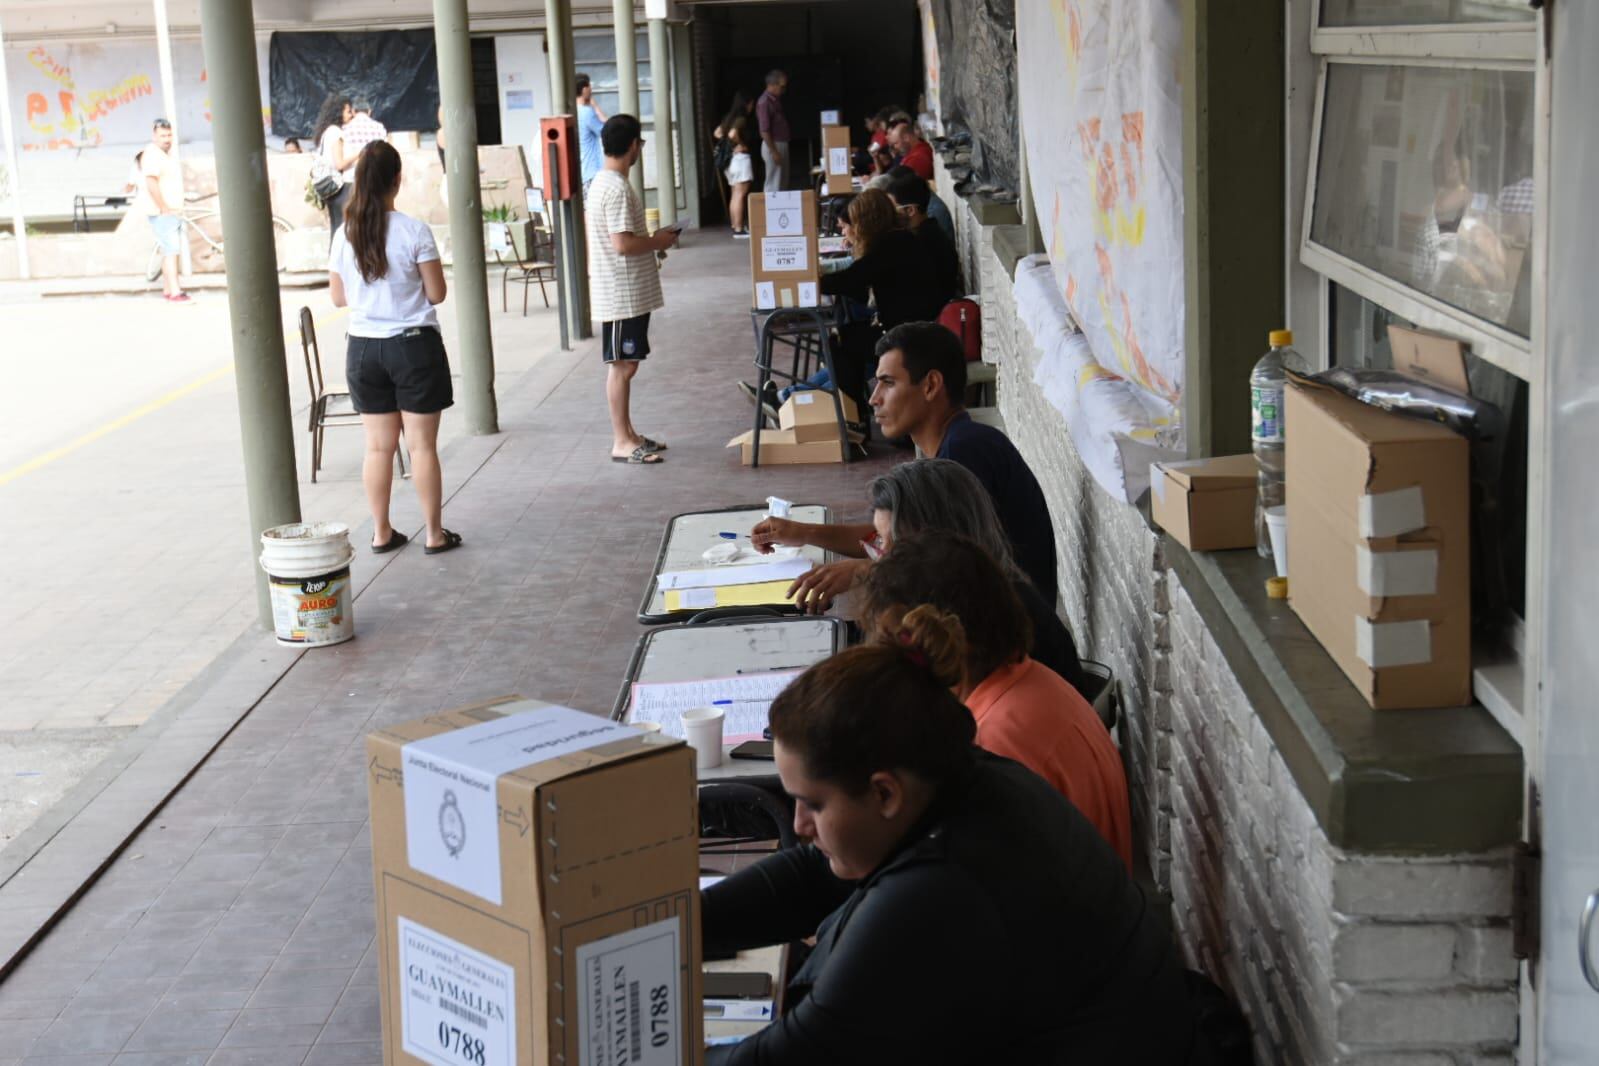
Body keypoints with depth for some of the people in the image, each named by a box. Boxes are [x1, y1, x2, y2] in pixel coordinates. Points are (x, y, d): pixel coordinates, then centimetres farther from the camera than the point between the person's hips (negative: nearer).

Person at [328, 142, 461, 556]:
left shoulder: (345, 236, -1)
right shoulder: (414, 231, -12)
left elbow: (338, 296, 8)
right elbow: (436, 293, -8)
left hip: (364, 348, 4)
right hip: (413, 345, -3)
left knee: (378, 446, 11)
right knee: (422, 445, 3)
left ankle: (381, 533, 18)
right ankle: (434, 534, 10)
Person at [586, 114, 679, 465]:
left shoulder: (604, 182, 12)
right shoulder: (617, 189, -20)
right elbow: (623, 243, -26)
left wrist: (652, 239, 16)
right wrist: (660, 242, -12)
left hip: (628, 292, 10)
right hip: (622, 294, -10)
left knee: (625, 364, 15)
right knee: (622, 365, -4)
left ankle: (628, 434, 23)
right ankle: (622, 443, 2)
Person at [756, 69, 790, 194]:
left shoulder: (776, 100, 12)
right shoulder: (764, 102, -17)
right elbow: (764, 130, -20)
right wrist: (773, 152, -21)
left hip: (782, 144, 10)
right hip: (774, 146, -10)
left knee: (783, 183, 13)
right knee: (773, 184, -7)